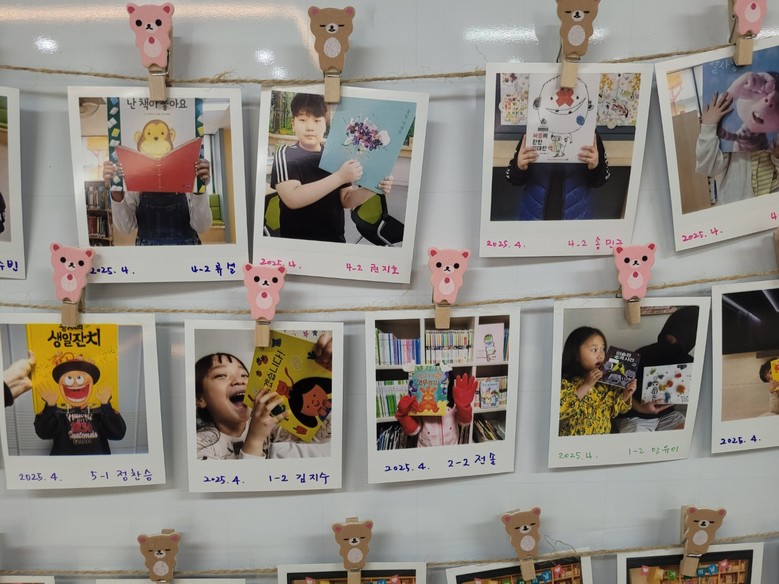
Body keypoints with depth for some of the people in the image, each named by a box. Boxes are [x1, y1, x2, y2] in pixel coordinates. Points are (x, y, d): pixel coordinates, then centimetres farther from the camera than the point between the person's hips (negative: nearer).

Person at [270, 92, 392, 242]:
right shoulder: (285, 154, -2)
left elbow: (346, 200, 8)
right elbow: (292, 199, -17)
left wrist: (372, 188, -10)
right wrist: (340, 177, -21)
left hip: (336, 240, 3)